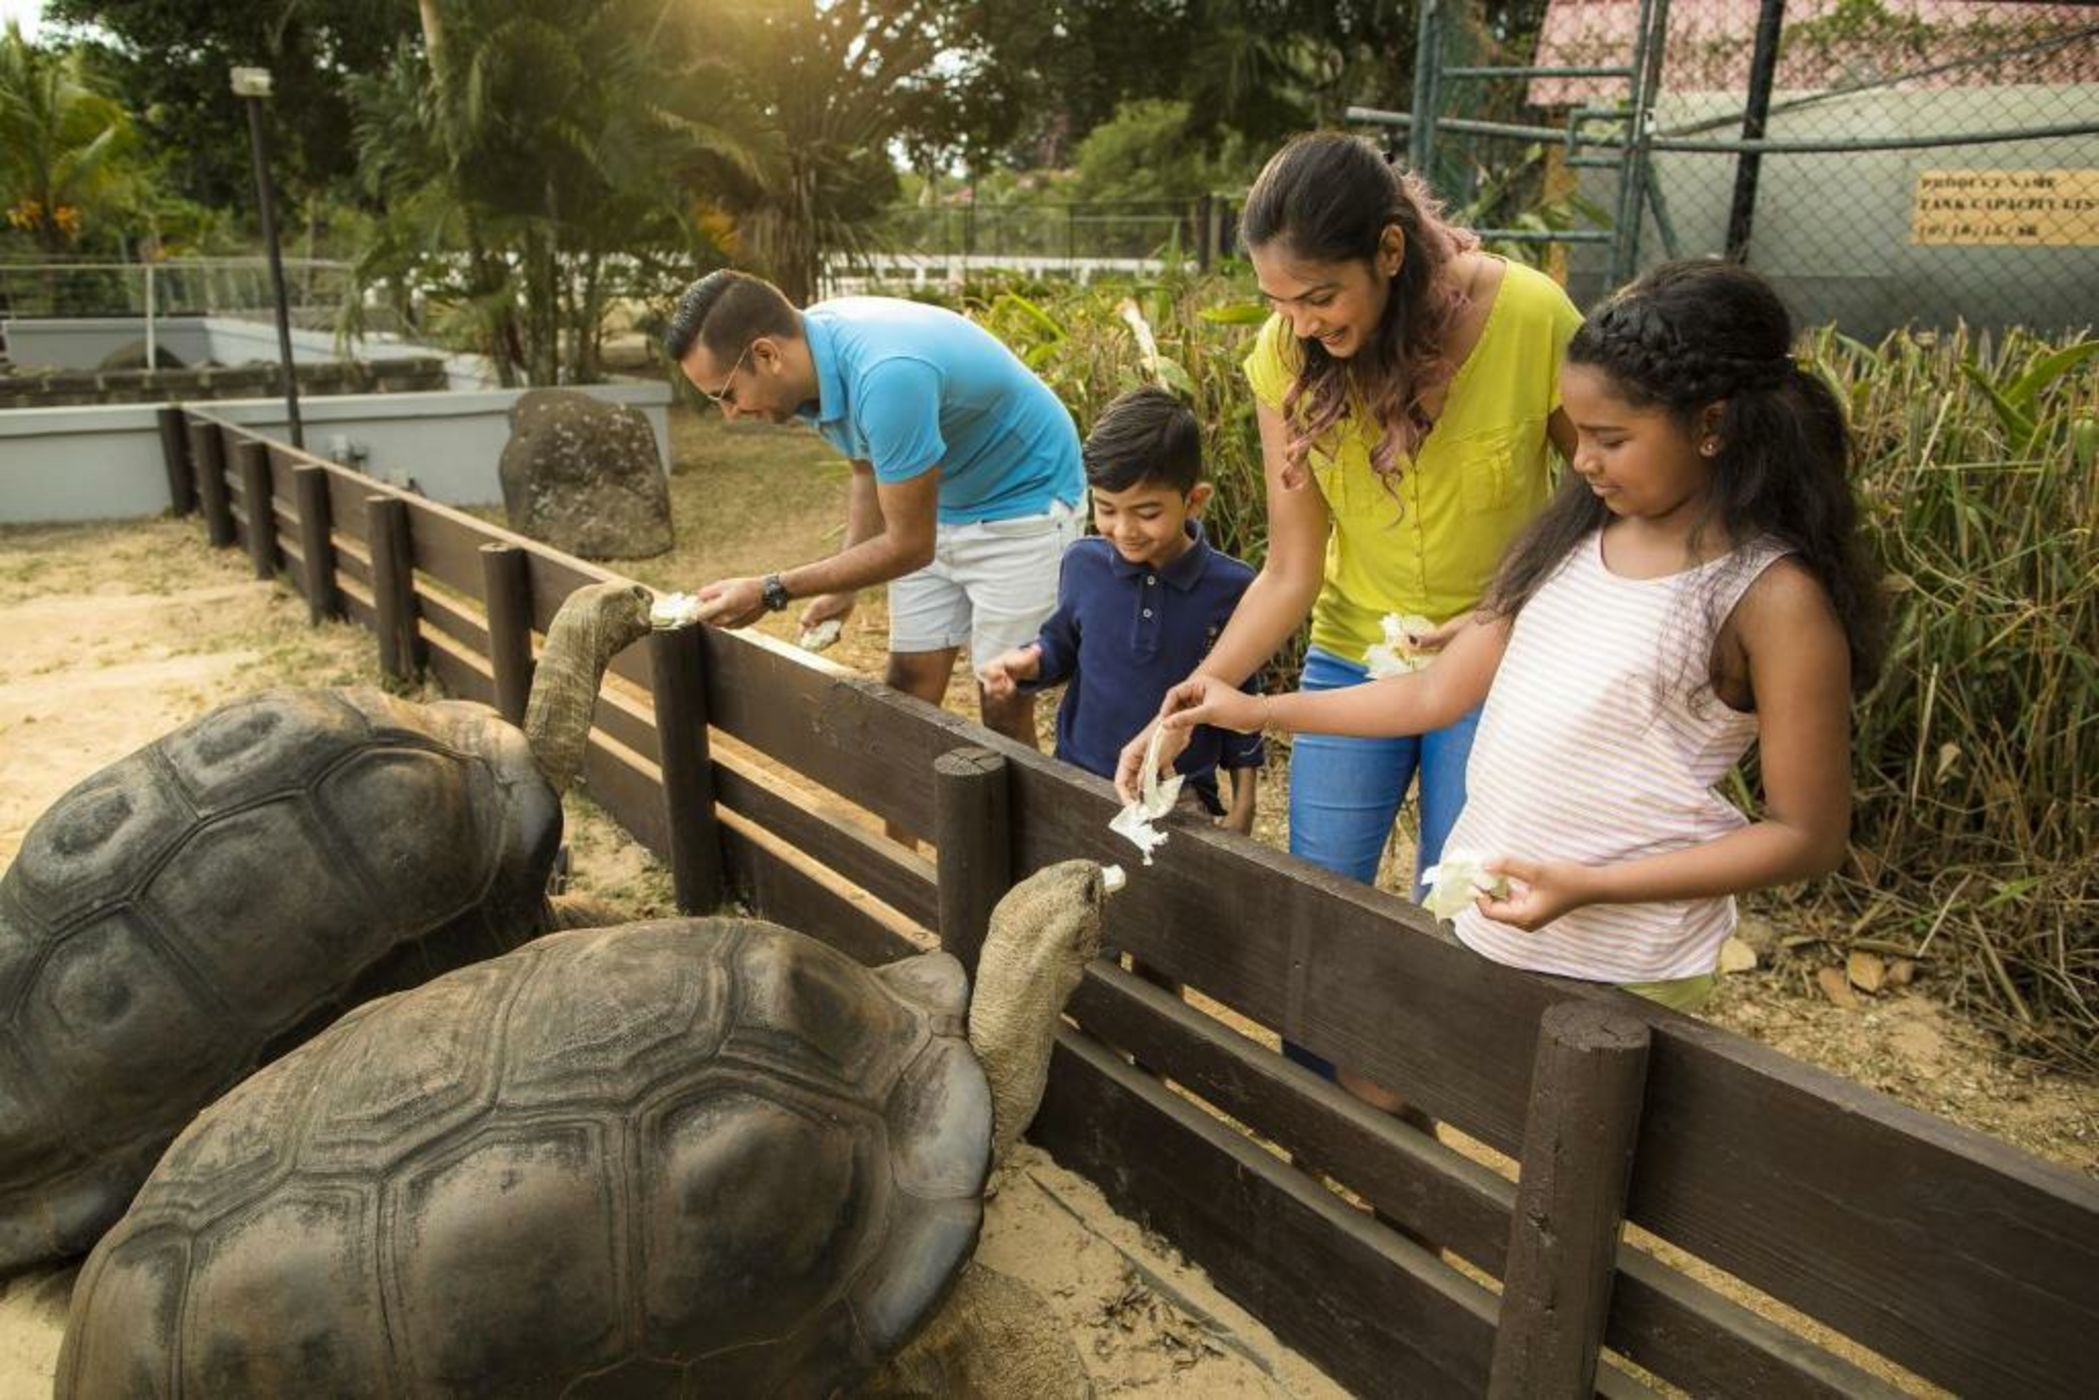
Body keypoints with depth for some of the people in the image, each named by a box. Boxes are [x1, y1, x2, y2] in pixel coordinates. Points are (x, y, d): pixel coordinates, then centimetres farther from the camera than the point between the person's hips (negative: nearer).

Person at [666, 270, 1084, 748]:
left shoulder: (886, 375, -35)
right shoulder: (814, 349, -9)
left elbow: (909, 545, -26)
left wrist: (771, 592, -21)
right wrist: (842, 589, 5)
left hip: (1022, 506, -8)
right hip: (938, 504, 8)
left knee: (1002, 708, -6)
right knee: (908, 691, 6)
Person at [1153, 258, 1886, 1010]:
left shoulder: (1773, 597, -14)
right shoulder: (1574, 537, 4)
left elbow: (1808, 835, -11)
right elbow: (1437, 693, 7)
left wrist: (1590, 885, -20)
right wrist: (1258, 711, 4)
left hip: (1618, 969, -5)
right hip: (1476, 917, 6)